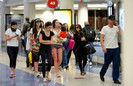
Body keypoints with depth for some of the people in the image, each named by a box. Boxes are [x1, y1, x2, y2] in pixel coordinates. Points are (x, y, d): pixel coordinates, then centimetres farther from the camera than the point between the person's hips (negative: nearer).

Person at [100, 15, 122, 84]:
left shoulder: (116, 28, 8)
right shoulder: (105, 28, 0)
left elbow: (121, 33, -11)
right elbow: (101, 38, -4)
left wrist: (117, 25, -8)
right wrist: (103, 47, -14)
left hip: (116, 48, 3)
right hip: (108, 49, -3)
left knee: (116, 64, -2)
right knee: (106, 63, 6)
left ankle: (115, 79, 4)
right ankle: (101, 74, 32)